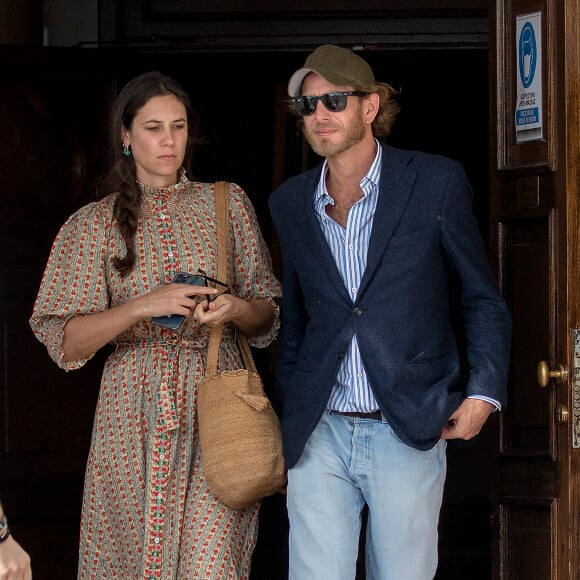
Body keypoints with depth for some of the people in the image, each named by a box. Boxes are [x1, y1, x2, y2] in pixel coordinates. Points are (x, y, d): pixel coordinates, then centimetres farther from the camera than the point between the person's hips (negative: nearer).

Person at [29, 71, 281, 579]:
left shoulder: (228, 204, 9)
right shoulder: (95, 224, 6)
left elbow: (267, 316, 12)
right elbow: (64, 342, -3)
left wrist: (235, 309, -11)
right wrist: (144, 307, -17)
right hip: (134, 418, 0)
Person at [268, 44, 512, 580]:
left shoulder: (436, 183, -1)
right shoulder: (290, 203, 10)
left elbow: (483, 300, 4)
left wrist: (483, 392, -7)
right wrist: (287, 413, 13)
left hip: (409, 432, -2)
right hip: (319, 435, 3)